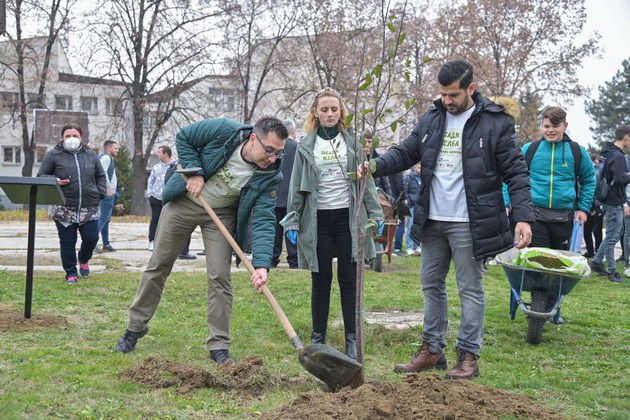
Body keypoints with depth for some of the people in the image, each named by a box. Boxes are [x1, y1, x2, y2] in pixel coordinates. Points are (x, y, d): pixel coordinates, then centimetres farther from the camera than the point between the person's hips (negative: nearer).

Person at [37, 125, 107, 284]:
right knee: (67, 242, 3)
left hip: (89, 208, 2)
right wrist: (54, 182, -16)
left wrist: (100, 193, 4)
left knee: (91, 238, 2)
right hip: (64, 209, -2)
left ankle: (84, 260, 33)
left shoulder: (90, 155, 10)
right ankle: (71, 273, 17)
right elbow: (41, 176, 4)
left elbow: (101, 176, 19)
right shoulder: (53, 155, 0)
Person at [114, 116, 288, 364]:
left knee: (219, 276, -8)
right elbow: (183, 137, -12)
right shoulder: (223, 130, -28)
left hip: (221, 214, 0)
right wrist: (195, 172, -24)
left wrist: (262, 264, -41)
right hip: (183, 202, 0)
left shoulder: (270, 176, -23)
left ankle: (219, 346, 5)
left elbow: (264, 221, -28)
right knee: (158, 265, 9)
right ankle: (135, 327, 26)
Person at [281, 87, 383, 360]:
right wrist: (292, 221, 1)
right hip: (318, 219, 1)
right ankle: (318, 338, 15)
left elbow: (366, 180, 6)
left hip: (348, 217, 0)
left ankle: (352, 340, 8)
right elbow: (297, 187, 7)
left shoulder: (353, 141, 6)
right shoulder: (306, 146, 7)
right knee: (321, 280, 6)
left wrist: (374, 214, -2)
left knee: (349, 280, 2)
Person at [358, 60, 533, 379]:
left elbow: (516, 172, -7)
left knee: (470, 289, 2)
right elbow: (406, 153, 15)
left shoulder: (496, 122, -7)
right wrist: (375, 166, -5)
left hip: (468, 224, -6)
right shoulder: (431, 119, 9)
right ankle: (432, 351, 24)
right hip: (432, 221, 6)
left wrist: (523, 217, -16)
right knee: (431, 285, 13)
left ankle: (469, 356, 11)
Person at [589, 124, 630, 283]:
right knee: (612, 236, -3)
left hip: (610, 200, 10)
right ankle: (612, 271, 4)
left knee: (614, 234, 18)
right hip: (614, 202, -10)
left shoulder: (609, 153, 13)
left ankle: (596, 262, 23)